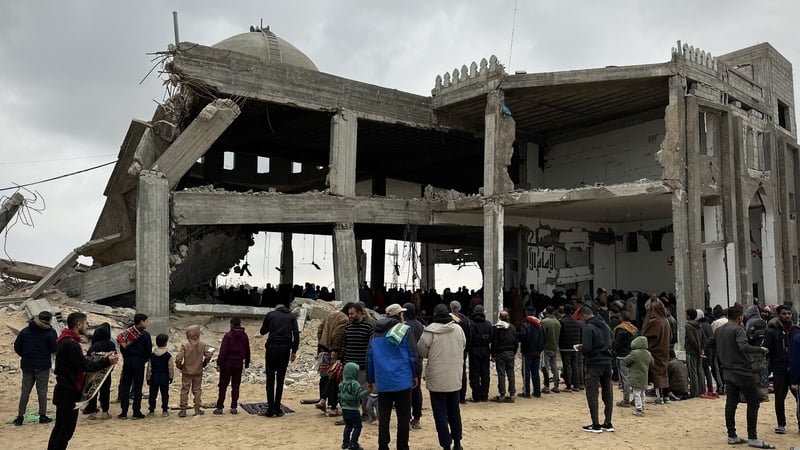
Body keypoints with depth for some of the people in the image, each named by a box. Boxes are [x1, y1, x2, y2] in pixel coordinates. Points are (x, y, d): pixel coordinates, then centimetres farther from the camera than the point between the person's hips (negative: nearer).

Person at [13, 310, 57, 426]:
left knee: (25, 391, 10)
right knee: (42, 390, 4)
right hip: (43, 366, -4)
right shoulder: (50, 332, -12)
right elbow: (54, 349, -13)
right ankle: (42, 416, 7)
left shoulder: (25, 331, 3)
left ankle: (20, 417, 11)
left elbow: (17, 346, 5)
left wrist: (25, 356, 16)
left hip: (27, 365, 4)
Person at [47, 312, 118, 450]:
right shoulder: (71, 344, -22)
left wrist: (102, 359, 9)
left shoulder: (64, 341, 12)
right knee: (67, 429, -3)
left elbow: (82, 361, 14)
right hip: (69, 392, -11)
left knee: (60, 427, 18)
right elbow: (85, 365, -20)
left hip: (64, 391, 11)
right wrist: (106, 362, -15)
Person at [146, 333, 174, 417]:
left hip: (154, 376, 1)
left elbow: (149, 367, 1)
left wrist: (148, 378, 8)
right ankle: (165, 411, 9)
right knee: (165, 394, 7)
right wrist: (171, 377, 7)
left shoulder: (152, 355, -2)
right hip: (165, 377, -1)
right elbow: (171, 367, -4)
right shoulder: (168, 355, -7)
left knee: (153, 394, 7)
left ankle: (151, 411, 7)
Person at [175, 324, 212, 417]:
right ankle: (197, 409, 15)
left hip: (186, 372, -2)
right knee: (197, 390, 13)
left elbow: (178, 358, -21)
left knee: (184, 391, 9)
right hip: (198, 372, 2)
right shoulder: (203, 345, -8)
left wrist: (179, 366, -2)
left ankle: (183, 410, 11)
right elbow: (208, 355, -10)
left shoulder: (185, 345, -16)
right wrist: (204, 363, 8)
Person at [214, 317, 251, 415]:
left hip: (227, 363, -4)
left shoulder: (228, 335, -10)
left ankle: (219, 407, 3)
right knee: (235, 386, 8)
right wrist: (247, 363, 23)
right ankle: (234, 407, 7)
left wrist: (219, 363, -9)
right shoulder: (244, 336, 6)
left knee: (223, 386, 3)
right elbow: (247, 351, 13)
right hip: (239, 364, 4)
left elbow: (223, 351, -13)